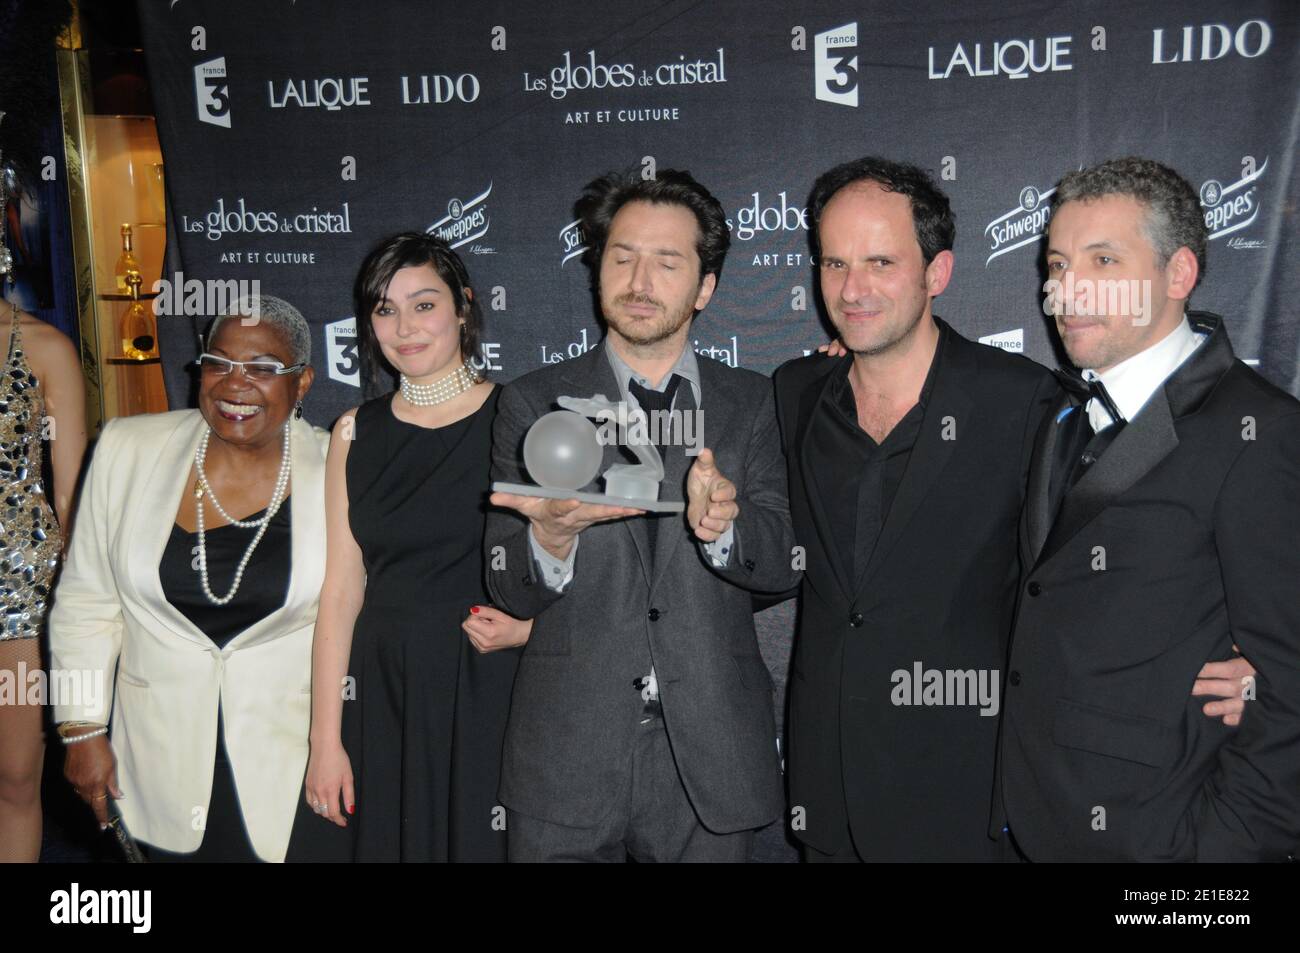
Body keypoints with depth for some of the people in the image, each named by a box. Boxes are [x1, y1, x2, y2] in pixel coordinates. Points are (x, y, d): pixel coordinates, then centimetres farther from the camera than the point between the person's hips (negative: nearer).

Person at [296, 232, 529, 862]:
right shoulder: (356, 433, 6)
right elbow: (342, 588, 3)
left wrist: (527, 628, -19)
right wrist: (325, 740, -1)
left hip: (491, 692, -3)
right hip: (381, 696, 3)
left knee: (482, 843, 7)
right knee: (380, 841, 11)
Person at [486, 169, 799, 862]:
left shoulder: (750, 403, 6)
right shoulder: (534, 403, 2)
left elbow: (783, 563, -3)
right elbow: (510, 590, -1)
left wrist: (721, 526, -24)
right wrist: (553, 535, -23)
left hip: (709, 757, 1)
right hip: (567, 755, 0)